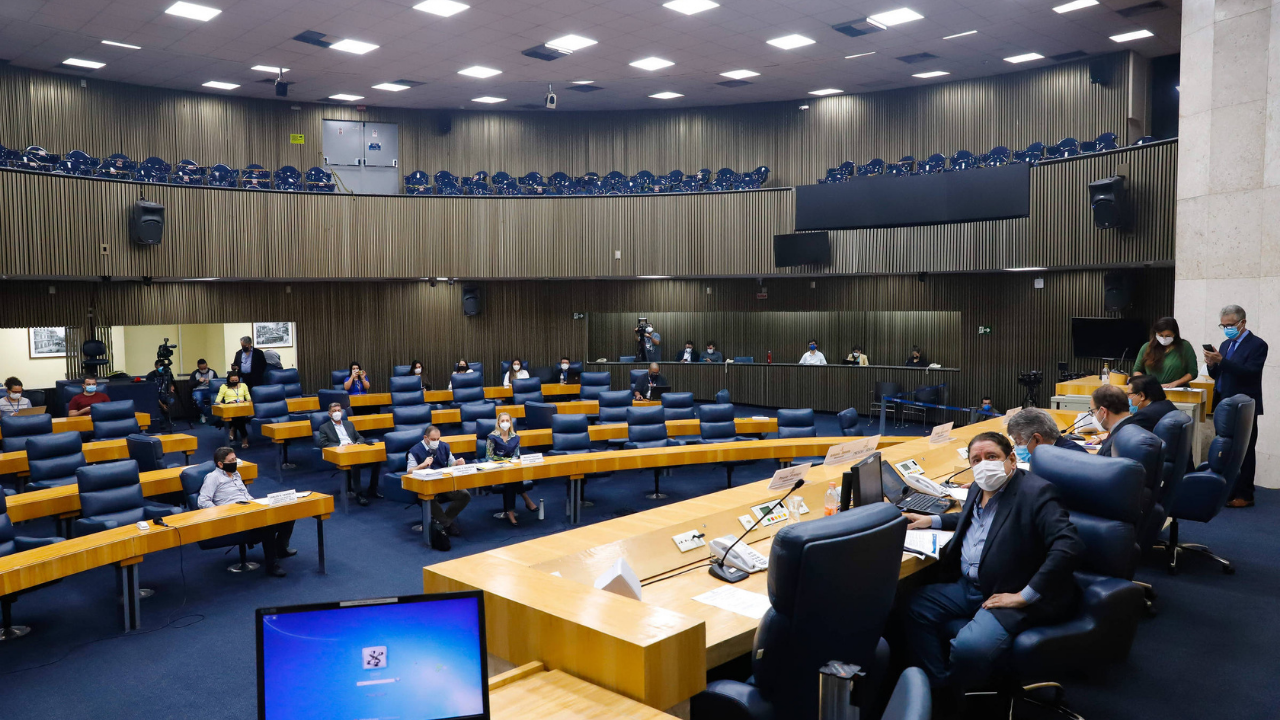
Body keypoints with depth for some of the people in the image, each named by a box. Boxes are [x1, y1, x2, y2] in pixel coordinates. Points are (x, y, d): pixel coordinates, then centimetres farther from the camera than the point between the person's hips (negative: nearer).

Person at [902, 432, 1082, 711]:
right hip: (967, 586, 9)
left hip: (1007, 594, -9)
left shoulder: (1035, 492, -17)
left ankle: (949, 703, 1)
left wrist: (1023, 597, -25)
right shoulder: (980, 489, 11)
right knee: (917, 607, -2)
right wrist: (932, 520, 24)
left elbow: (1069, 547, -27)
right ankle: (938, 688, 3)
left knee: (969, 647, -29)